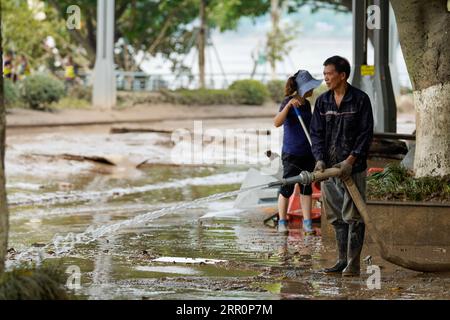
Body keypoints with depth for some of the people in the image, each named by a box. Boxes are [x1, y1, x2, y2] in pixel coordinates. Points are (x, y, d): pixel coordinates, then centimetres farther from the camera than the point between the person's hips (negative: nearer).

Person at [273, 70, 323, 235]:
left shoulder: (306, 104, 10)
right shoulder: (288, 102, -12)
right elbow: (277, 122, -26)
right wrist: (289, 105, -36)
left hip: (308, 153, 7)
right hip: (291, 153, -7)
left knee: (306, 187, 8)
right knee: (287, 188, 0)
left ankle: (307, 222, 12)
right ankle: (282, 222, 12)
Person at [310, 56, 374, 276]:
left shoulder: (360, 100, -6)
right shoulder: (322, 101, 8)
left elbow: (366, 134, -8)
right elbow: (316, 133, 8)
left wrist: (350, 160, -16)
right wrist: (320, 159, -8)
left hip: (353, 168, -5)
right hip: (329, 167, 5)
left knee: (353, 216, -5)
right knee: (336, 217, 9)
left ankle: (353, 264, -4)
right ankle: (342, 260, 16)